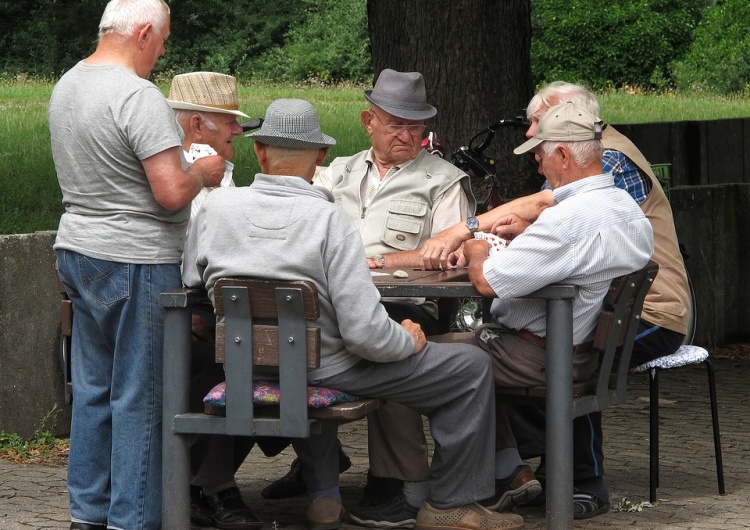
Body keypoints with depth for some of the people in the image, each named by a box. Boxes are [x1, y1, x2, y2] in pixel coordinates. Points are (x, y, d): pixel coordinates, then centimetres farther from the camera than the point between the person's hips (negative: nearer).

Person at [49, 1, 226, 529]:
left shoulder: (66, 86, 9)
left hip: (77, 248, 9)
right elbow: (171, 192, -23)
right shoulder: (139, 97, -19)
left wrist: (180, 165, 21)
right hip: (135, 262, -9)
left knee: (93, 387, 14)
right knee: (139, 397, -1)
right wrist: (203, 172, -2)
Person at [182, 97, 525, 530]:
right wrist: (409, 340, -4)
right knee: (472, 368, 6)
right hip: (327, 372, -6)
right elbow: (365, 332, -25)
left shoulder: (216, 206, -8)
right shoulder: (329, 219, -22)